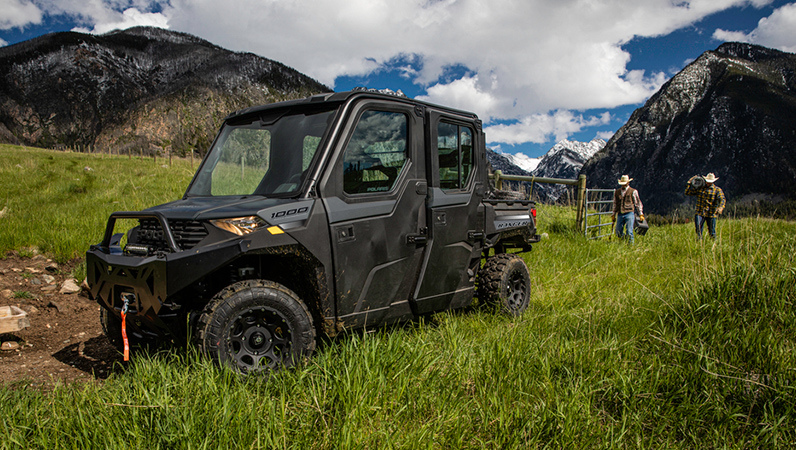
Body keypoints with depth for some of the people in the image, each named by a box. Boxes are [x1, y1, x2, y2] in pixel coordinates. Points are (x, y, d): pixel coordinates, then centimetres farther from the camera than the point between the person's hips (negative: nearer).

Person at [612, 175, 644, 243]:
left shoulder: (633, 191, 2)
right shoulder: (617, 192, 13)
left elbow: (638, 203, 6)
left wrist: (641, 214, 2)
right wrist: (613, 214, 20)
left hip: (629, 214, -4)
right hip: (620, 215, 4)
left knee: (629, 232, -12)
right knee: (618, 233, 4)